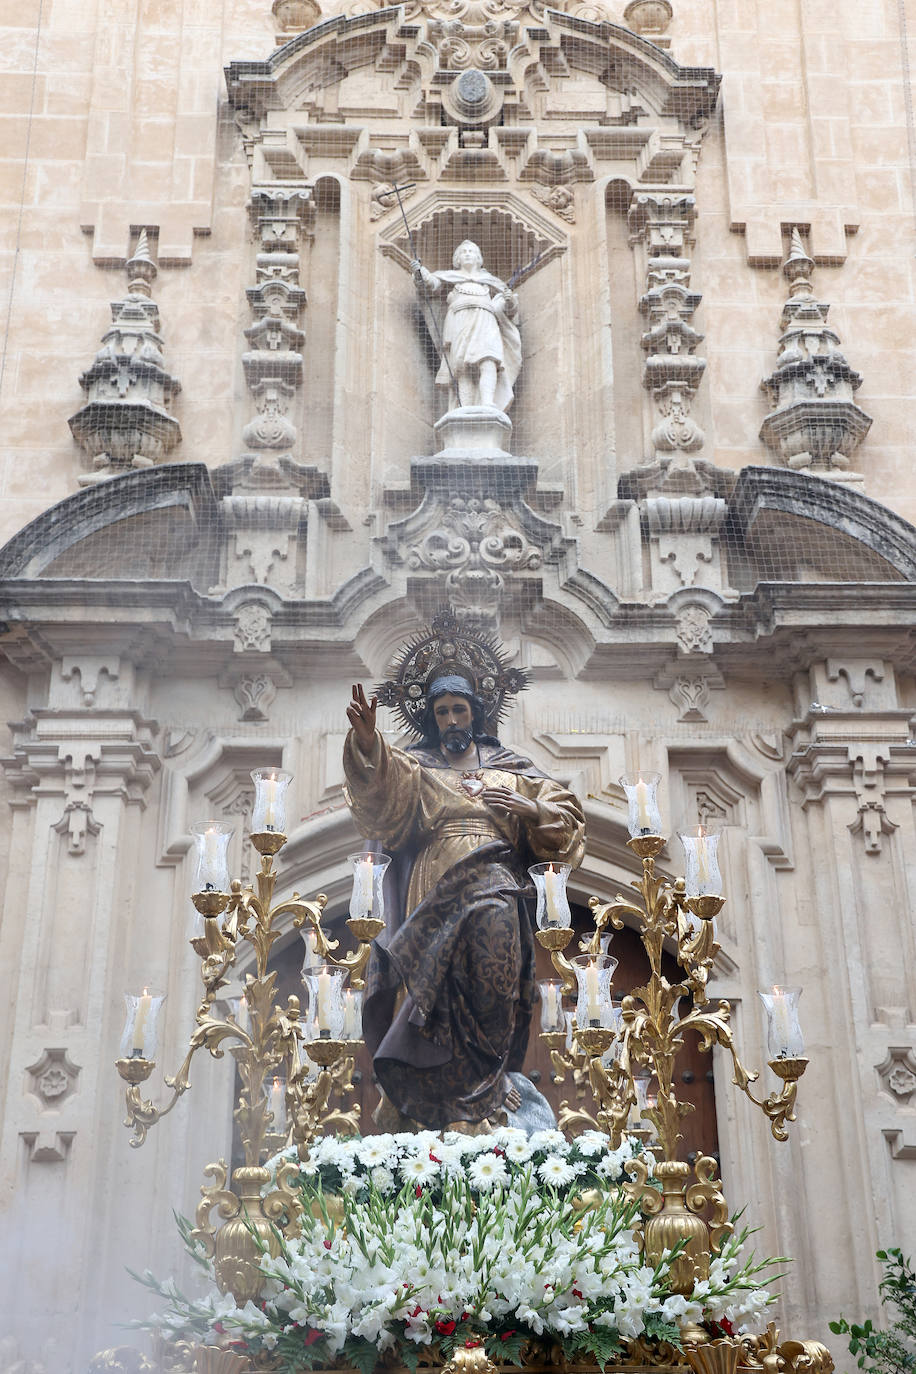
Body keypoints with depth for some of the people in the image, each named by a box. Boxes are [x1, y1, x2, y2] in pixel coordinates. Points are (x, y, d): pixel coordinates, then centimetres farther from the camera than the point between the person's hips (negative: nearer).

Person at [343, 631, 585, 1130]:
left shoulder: (512, 770, 26)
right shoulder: (416, 766, 22)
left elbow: (567, 823, 21)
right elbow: (384, 787, -3)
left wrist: (529, 809, 3)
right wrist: (367, 743, -22)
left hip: (494, 875, 0)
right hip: (435, 880, 0)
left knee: (492, 915, -32)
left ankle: (481, 1070, -29)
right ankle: (484, 1079, -26)